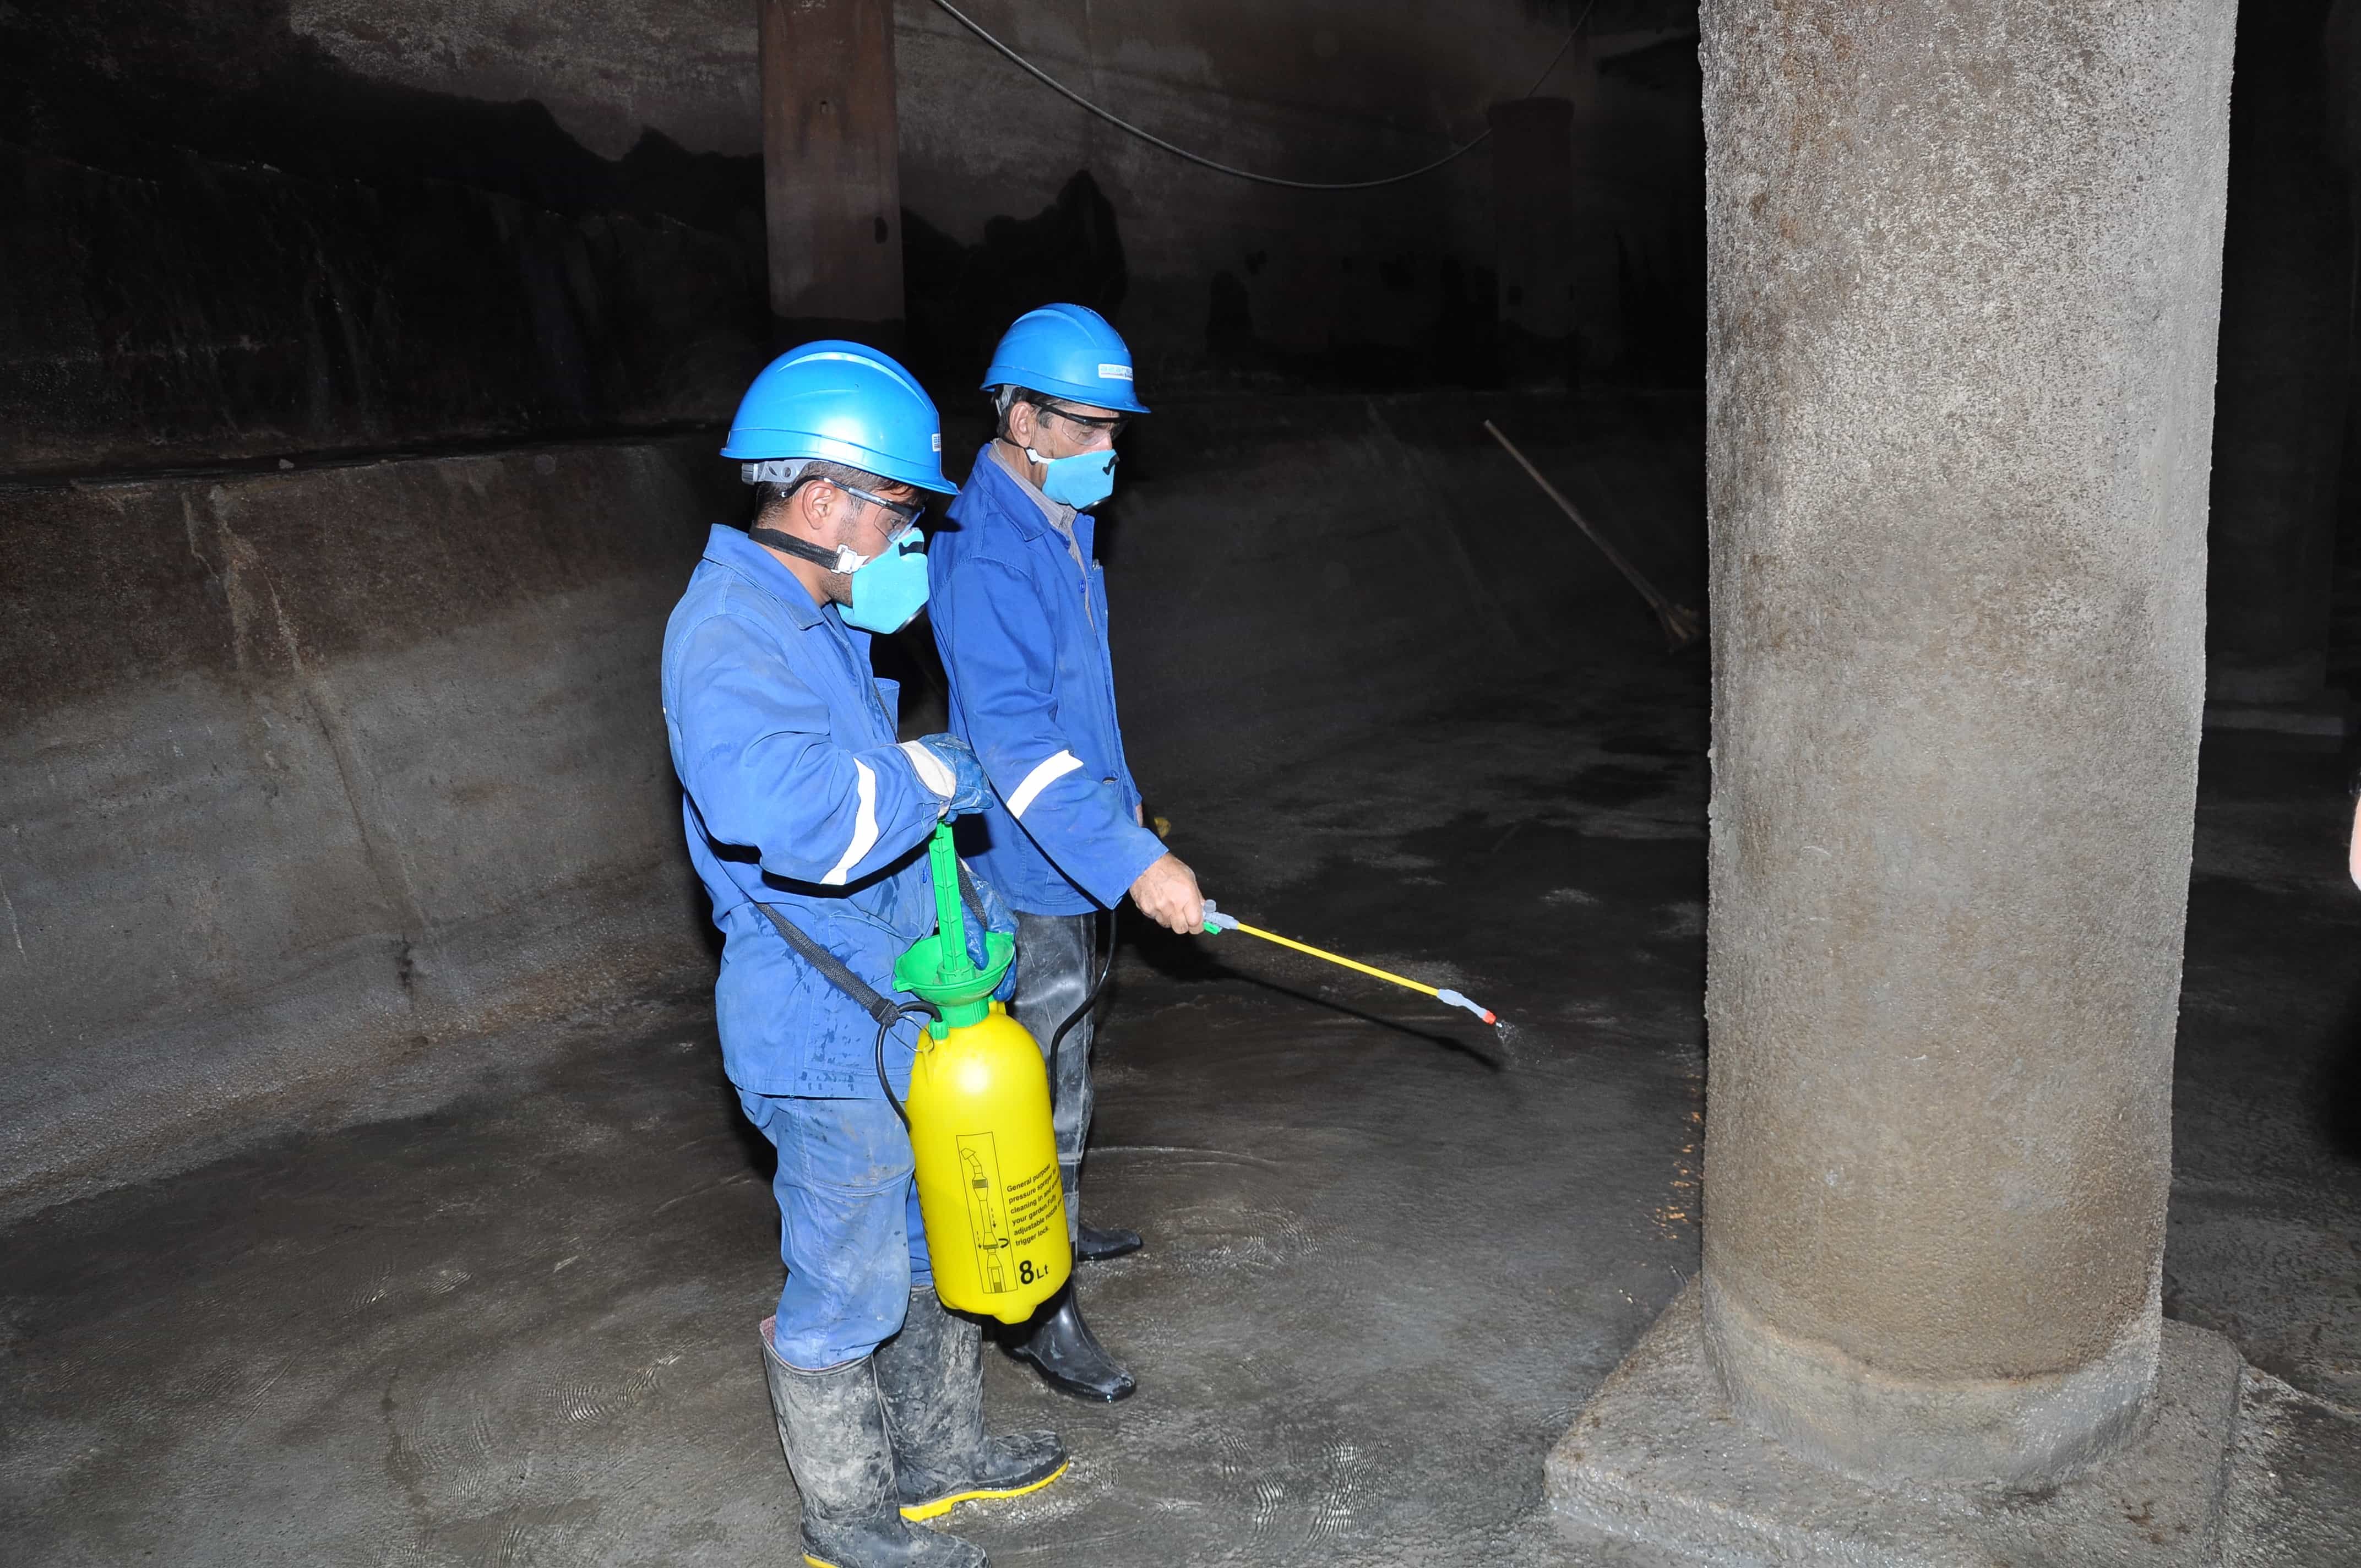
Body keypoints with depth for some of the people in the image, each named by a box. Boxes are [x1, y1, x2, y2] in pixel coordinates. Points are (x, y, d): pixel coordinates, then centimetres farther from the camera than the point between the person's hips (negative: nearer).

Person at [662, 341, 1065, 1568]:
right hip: (830, 1038, -10)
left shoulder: (811, 619, 10)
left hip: (900, 1015, 10)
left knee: (933, 1246, 23)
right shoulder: (728, 633, -23)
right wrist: (932, 777, -25)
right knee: (846, 1292, 8)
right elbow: (790, 804, -42)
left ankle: (939, 1453, 44)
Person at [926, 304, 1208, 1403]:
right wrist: (1136, 862, -36)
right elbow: (1015, 740, -32)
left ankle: (1058, 1224, 43)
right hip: (1027, 869, -10)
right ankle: (1040, 1306, 14)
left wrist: (1123, 805, 26)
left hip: (1073, 857, 10)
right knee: (1040, 1080, 0)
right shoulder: (988, 554, -24)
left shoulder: (1058, 528, 9)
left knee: (1065, 1060, 23)